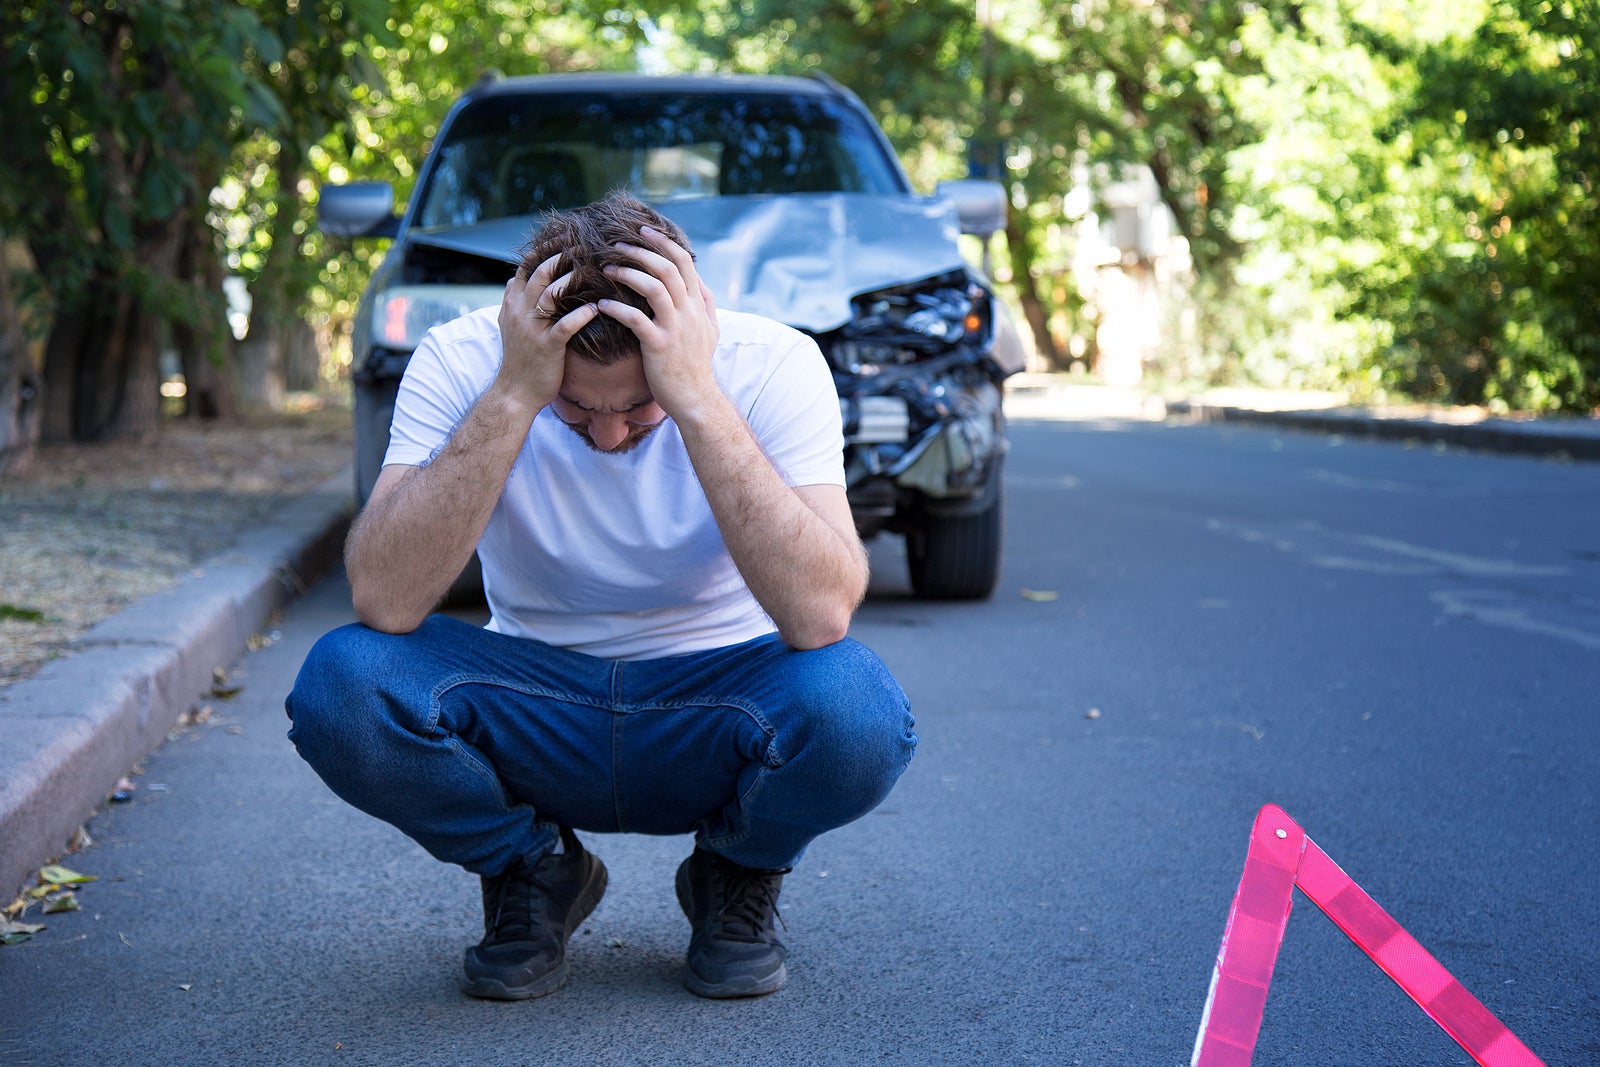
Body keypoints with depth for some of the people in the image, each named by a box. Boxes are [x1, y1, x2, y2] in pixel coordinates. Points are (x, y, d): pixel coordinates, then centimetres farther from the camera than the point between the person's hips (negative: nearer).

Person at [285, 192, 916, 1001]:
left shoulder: (771, 364, -19)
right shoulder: (462, 362, -16)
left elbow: (820, 615, -34)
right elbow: (384, 602, -30)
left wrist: (697, 398, -38)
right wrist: (512, 396, -35)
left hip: (715, 717, -1)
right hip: (533, 710, 1)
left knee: (852, 706, -34)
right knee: (341, 683, -28)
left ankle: (735, 880, 2)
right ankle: (532, 872, 3)